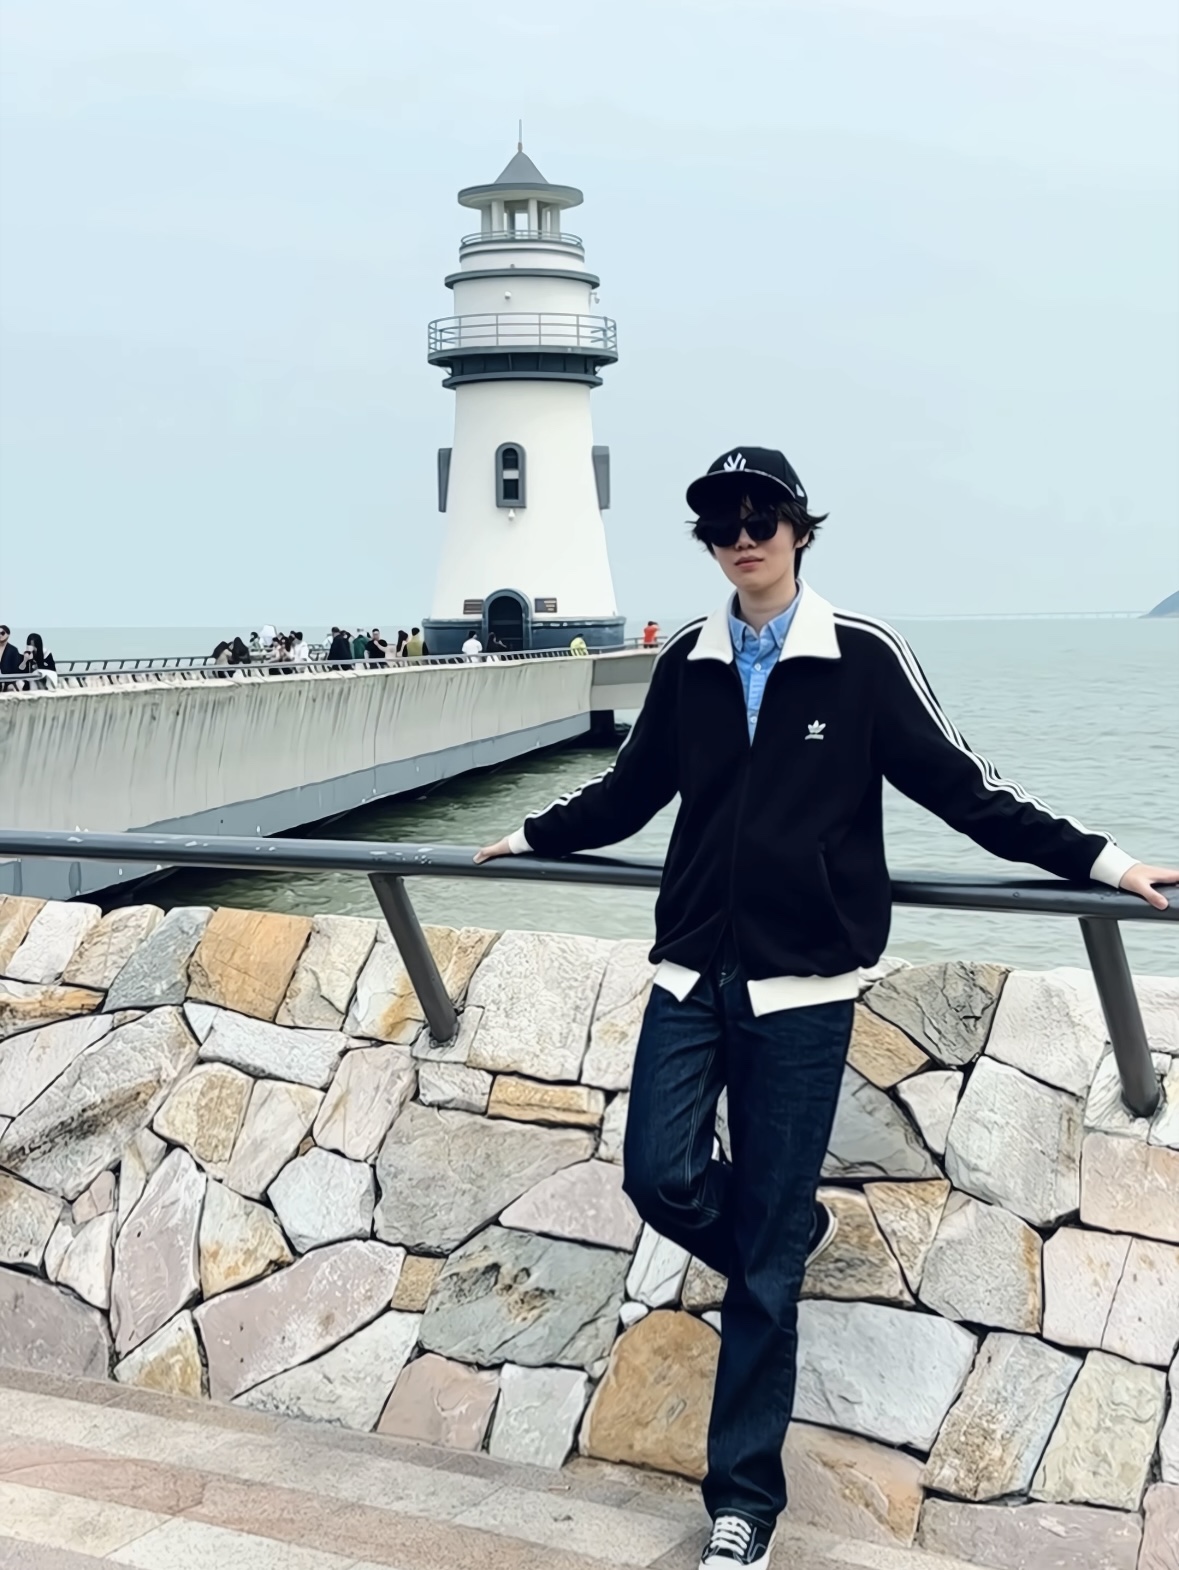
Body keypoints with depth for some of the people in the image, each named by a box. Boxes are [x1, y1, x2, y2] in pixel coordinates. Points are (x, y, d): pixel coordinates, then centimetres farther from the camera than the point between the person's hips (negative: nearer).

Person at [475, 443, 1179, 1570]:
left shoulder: (863, 657, -4)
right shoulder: (689, 663, 7)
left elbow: (957, 785, 1)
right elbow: (631, 790, 21)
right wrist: (533, 836, 31)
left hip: (801, 985, -3)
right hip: (693, 970, 4)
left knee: (762, 1261, 0)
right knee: (661, 1176, -7)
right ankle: (793, 1227, 29)